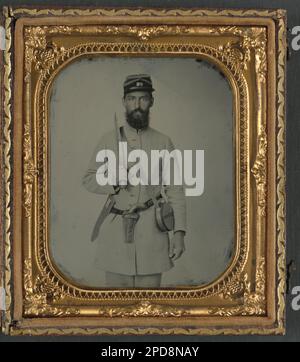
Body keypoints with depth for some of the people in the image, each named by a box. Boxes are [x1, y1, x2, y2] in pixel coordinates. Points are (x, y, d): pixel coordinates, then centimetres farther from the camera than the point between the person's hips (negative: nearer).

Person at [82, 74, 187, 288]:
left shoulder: (163, 143, 3)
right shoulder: (109, 140, 6)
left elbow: (175, 191, 1)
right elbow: (89, 180, 10)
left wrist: (179, 233, -8)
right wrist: (113, 182, -11)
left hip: (151, 230, -1)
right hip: (116, 230, 1)